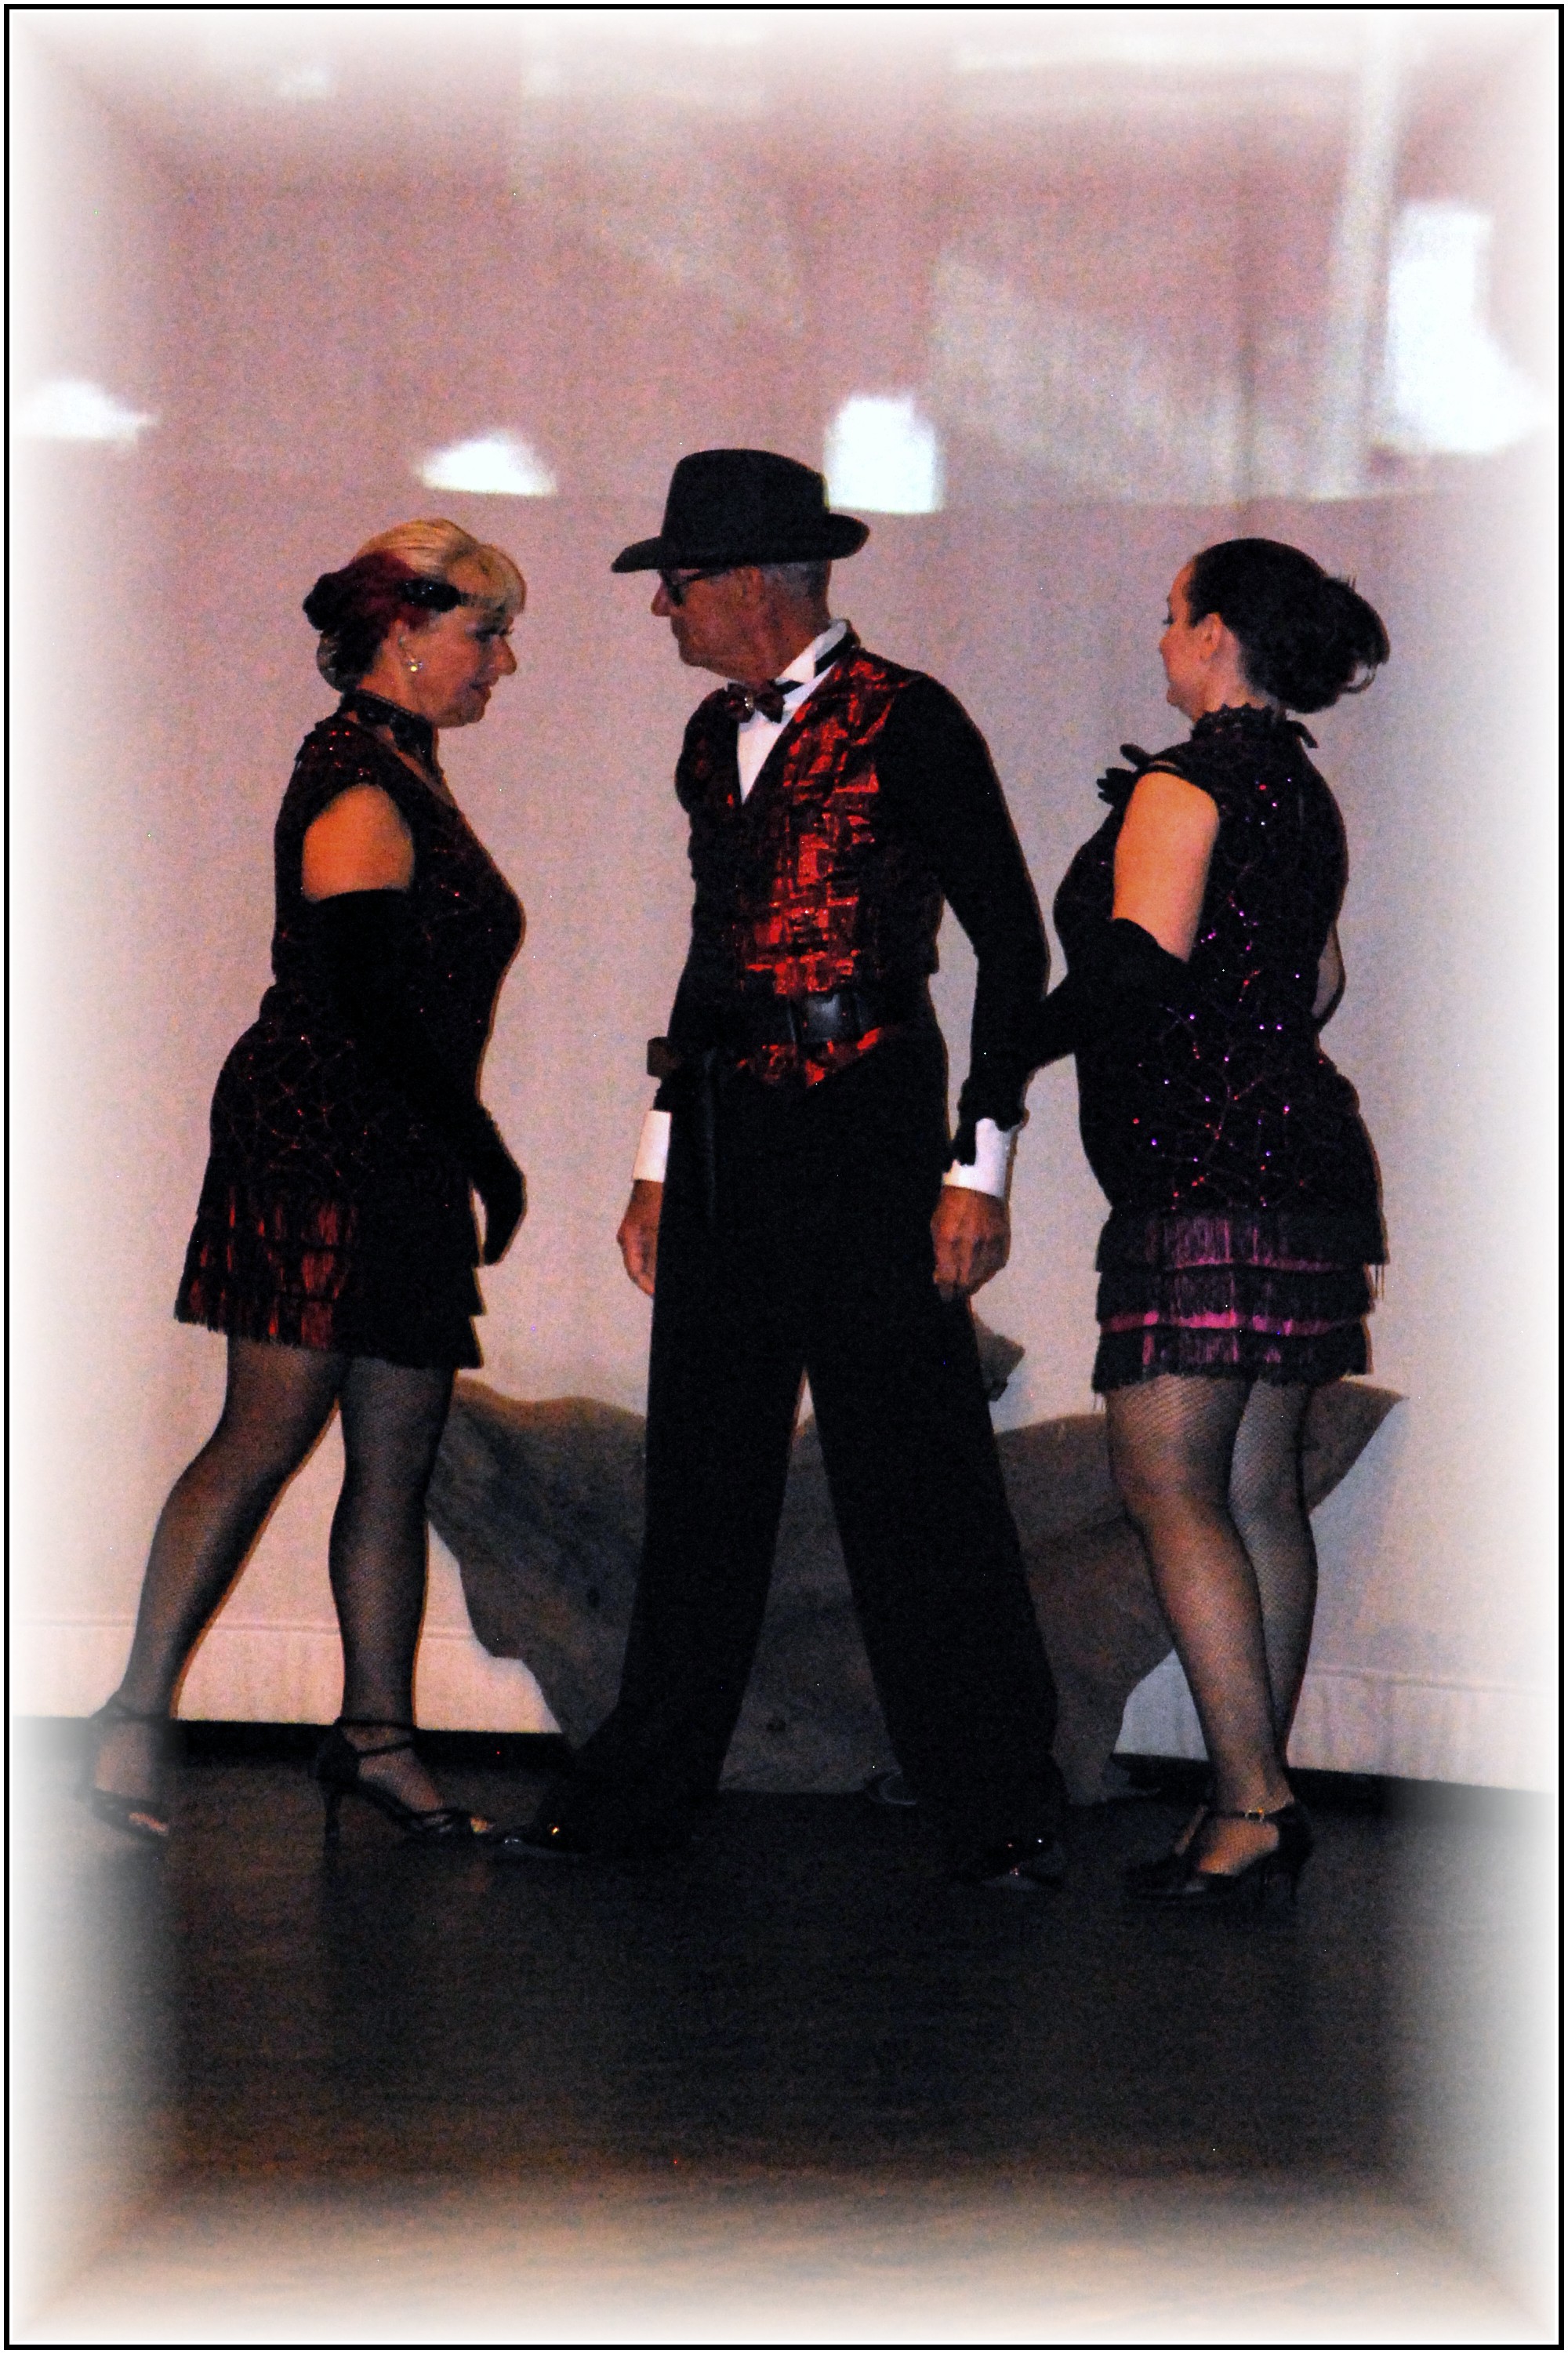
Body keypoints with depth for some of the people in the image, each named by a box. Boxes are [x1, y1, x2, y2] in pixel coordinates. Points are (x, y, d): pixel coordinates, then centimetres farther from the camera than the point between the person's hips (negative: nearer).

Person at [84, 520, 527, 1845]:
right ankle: (137, 1714, -7)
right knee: (270, 1433, -11)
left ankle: (377, 1734, 11)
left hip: (400, 1161, 10)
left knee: (400, 1455, 7)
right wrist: (486, 1154, -12)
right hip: (320, 1141, -10)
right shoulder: (359, 781, -11)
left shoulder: (403, 772, 20)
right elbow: (362, 1004, -18)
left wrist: (471, 1158, 17)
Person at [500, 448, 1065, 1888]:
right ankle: (646, 1788, 19)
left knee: (914, 1469, -5)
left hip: (867, 1122, -7)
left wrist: (981, 1168, -10)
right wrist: (662, 1161, 20)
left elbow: (1015, 944, -6)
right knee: (702, 1469, 10)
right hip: (725, 1134, 7)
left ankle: (1000, 1808, 5)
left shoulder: (908, 725, -7)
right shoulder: (715, 737, 15)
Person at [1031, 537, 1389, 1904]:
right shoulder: (1302, 792, 19)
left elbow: (1137, 966, -17)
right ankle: (1265, 1803, 11)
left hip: (1211, 1176, -9)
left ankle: (1251, 1807, -13)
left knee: (1170, 1485, -9)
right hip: (1301, 1162, 9)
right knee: (1259, 1489, 9)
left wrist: (998, 1061, -5)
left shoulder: (1180, 787, -8)